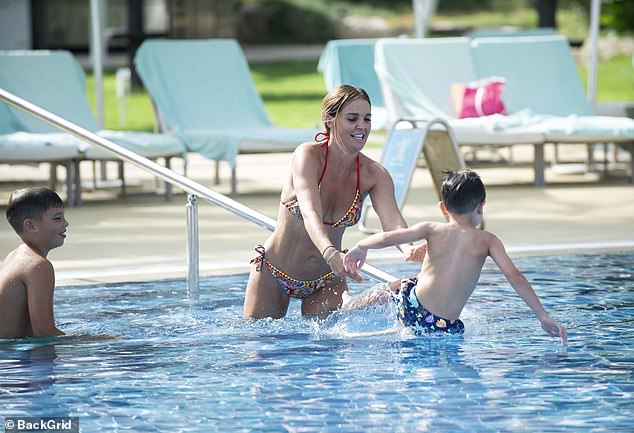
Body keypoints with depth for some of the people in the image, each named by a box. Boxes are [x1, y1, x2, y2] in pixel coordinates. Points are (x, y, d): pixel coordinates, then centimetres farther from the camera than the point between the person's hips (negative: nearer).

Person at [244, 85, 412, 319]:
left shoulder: (374, 174, -12)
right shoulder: (308, 156, -24)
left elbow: (393, 224, -26)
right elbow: (310, 214, -39)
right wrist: (331, 254, -59)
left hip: (326, 280, 3)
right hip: (273, 273, -3)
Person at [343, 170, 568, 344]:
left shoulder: (433, 230, 2)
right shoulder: (487, 241, 2)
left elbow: (387, 238, -5)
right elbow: (515, 277, -5)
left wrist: (360, 247, 15)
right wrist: (543, 316, -4)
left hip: (412, 310, 3)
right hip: (447, 328, -3)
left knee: (399, 286, 35)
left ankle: (355, 303, 53)